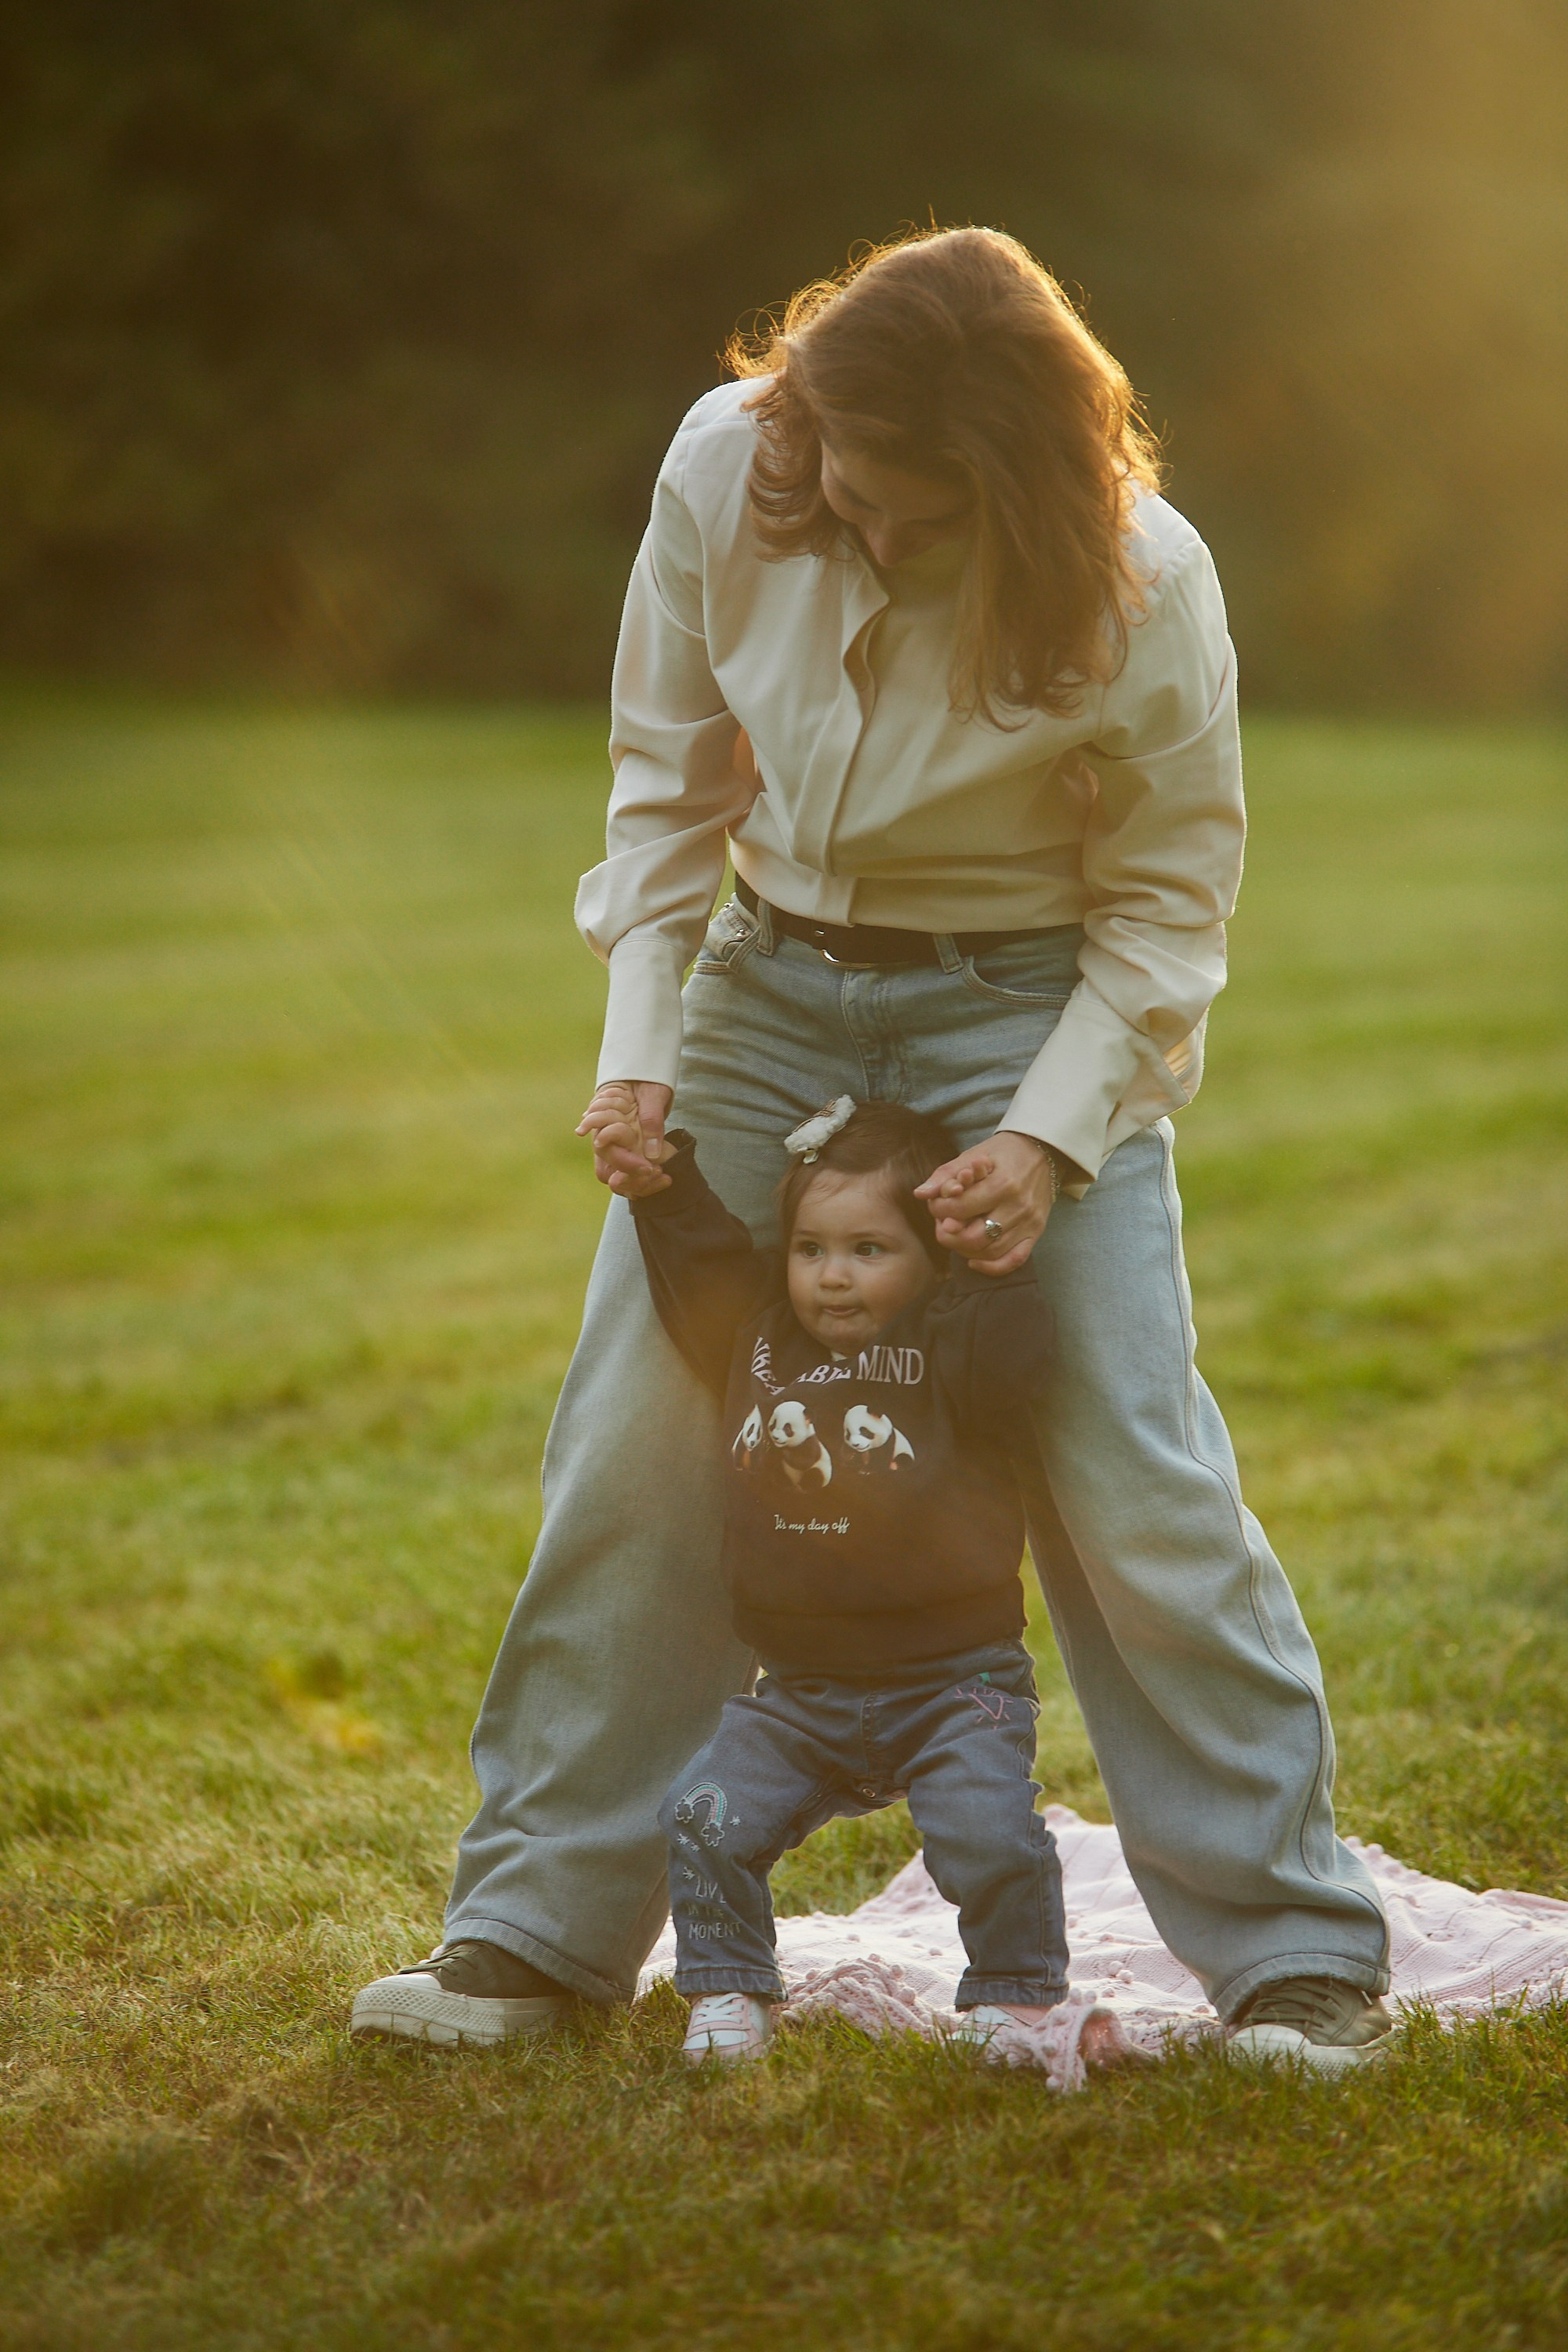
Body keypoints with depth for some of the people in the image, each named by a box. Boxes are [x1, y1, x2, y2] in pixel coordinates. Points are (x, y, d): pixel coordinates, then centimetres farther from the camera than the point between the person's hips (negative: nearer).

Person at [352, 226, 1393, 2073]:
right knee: (632, 1452, 2)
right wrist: (637, 1046, -7)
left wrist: (1049, 1135, -20)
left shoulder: (1139, 585, -21)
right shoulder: (726, 466, -13)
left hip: (1034, 1012, -3)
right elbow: (666, 774, 0)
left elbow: (1169, 899, -10)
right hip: (772, 992, 4)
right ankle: (533, 1928, 15)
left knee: (1131, 1479, -8)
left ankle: (1298, 1956, 5)